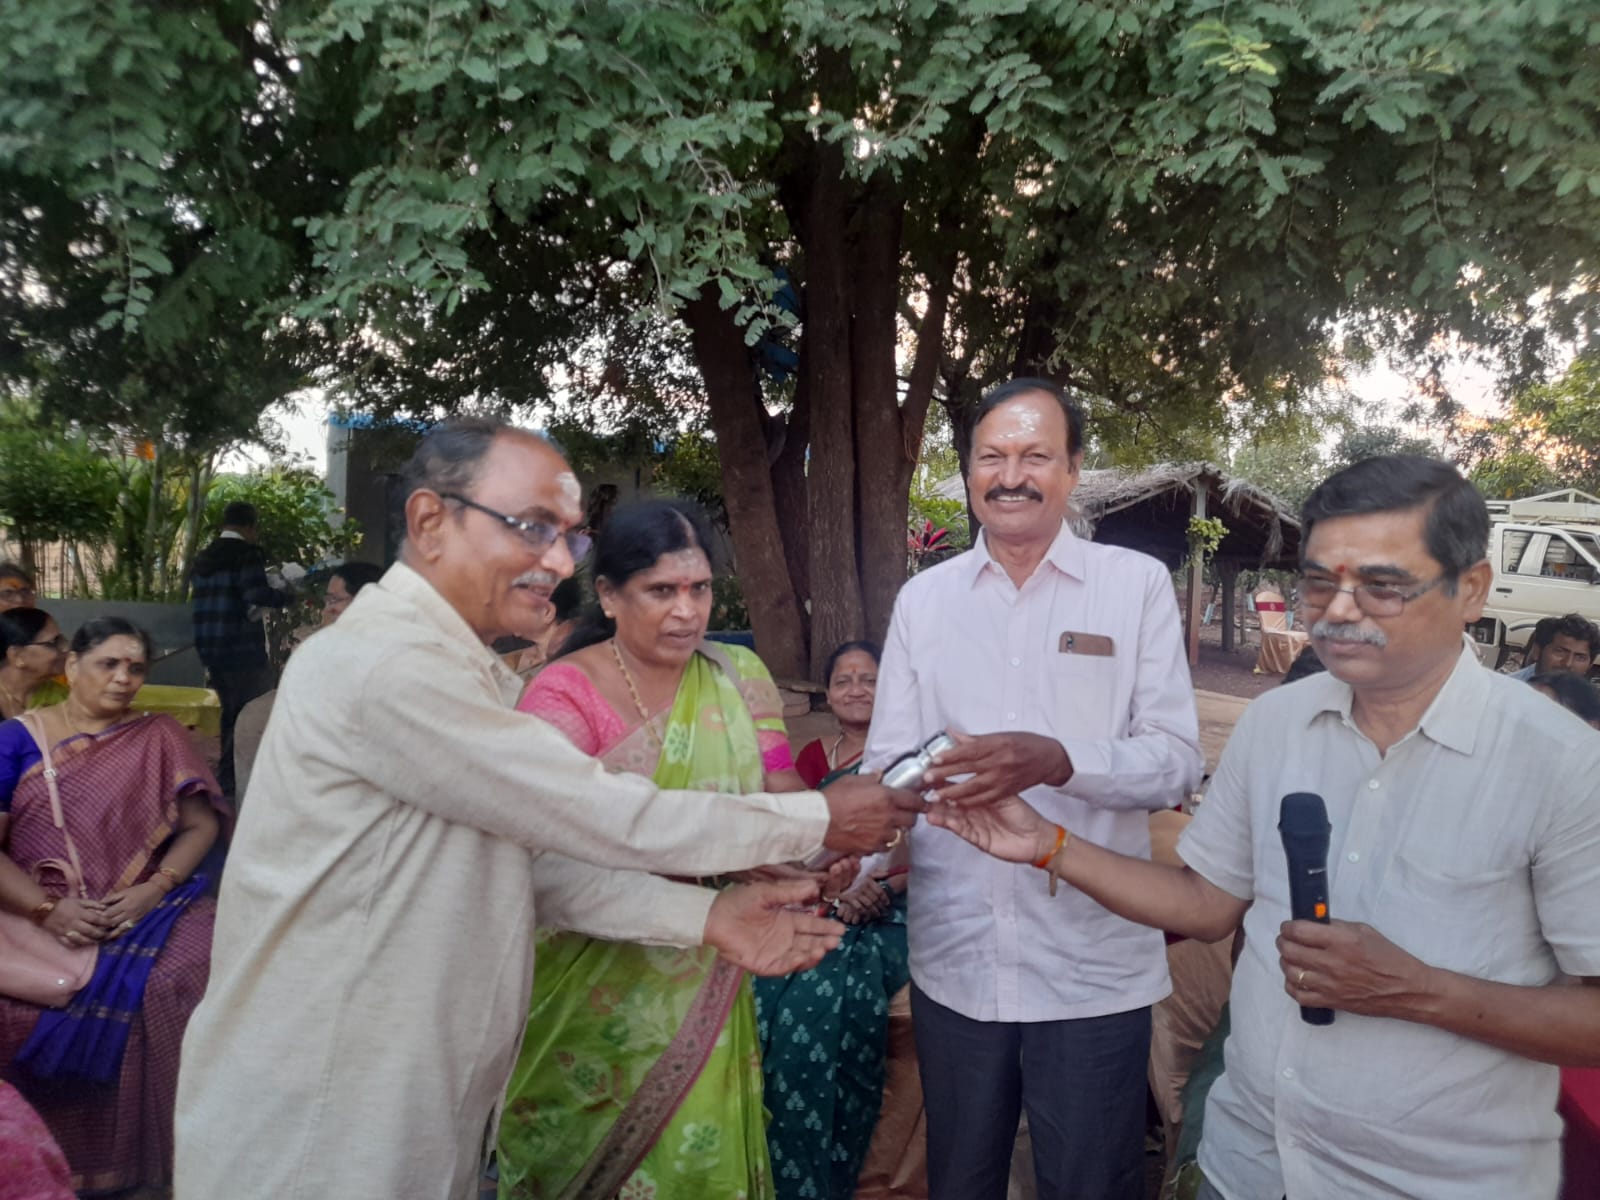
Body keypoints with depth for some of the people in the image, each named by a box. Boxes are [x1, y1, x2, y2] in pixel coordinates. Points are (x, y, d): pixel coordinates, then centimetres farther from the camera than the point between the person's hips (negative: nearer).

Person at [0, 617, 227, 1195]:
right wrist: (47, 909, -14)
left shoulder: (159, 738, 9)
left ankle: (139, 1153, -8)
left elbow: (201, 824, 5)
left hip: (144, 908, 0)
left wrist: (155, 887, -12)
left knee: (179, 981, -29)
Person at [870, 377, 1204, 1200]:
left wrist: (1057, 760, -26)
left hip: (1094, 968, -2)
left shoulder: (1137, 584, -3)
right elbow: (888, 764, 3)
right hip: (953, 961, 3)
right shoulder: (923, 598, 4)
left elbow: (1176, 760, -8)